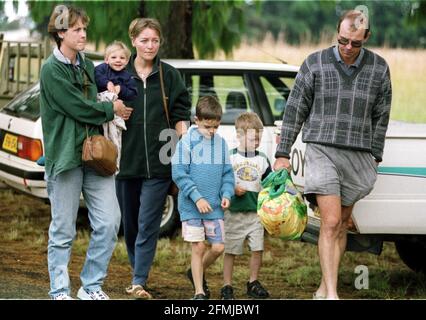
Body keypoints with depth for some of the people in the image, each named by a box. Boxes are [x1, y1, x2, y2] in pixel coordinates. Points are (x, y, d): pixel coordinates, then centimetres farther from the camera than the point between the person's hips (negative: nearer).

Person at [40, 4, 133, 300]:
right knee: (63, 231, 1)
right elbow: (79, 108, -12)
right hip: (66, 157, -6)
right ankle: (60, 291, 11)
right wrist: (111, 109, 1)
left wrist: (110, 97, 6)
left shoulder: (88, 66, 15)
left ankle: (92, 286, 12)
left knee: (109, 222, -2)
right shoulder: (52, 70, -7)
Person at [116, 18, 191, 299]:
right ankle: (138, 273, 27)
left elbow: (181, 116, 4)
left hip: (158, 162, -2)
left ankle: (139, 282, -10)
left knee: (148, 225, -8)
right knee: (130, 224, 11)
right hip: (126, 160, 2)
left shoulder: (170, 75, 4)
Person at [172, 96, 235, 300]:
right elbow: (179, 174, -11)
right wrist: (197, 198, -16)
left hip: (215, 207, 4)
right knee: (198, 247, -1)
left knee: (218, 247, 4)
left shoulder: (221, 143, 6)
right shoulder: (187, 142, -7)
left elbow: (227, 173, 12)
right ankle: (199, 292, 9)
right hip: (191, 206, -4)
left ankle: (198, 272, 33)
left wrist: (226, 194, -5)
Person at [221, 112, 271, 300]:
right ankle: (227, 286, 8)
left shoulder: (262, 159, 9)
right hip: (234, 212, -3)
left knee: (257, 249, 2)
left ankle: (253, 283, 17)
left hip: (256, 212, 3)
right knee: (231, 251, 1)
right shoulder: (230, 157, -3)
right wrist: (232, 189, -14)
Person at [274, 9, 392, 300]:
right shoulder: (315, 64, -1)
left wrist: (375, 157, 10)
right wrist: (283, 154, 2)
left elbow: (381, 117, 12)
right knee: (331, 222, -14)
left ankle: (324, 288, 18)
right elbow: (295, 110, 4)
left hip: (358, 155, 3)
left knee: (342, 224, 7)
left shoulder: (378, 68, 6)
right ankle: (331, 294, -17)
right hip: (322, 151, -3)